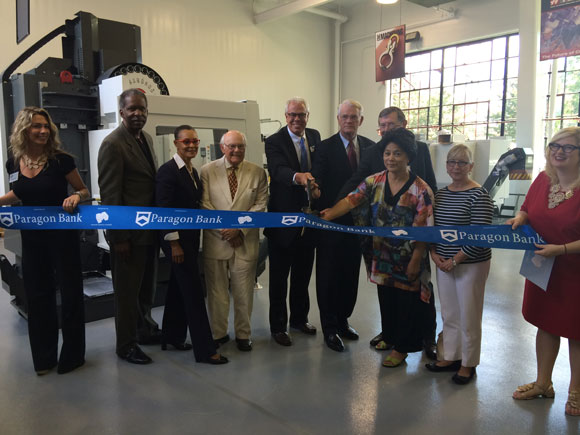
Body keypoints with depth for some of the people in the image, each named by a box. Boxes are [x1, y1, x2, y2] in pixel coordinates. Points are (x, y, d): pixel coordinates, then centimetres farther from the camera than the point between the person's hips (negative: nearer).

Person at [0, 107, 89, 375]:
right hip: (32, 238, 4)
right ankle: (44, 356, 27)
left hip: (62, 235, -4)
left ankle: (72, 355, 20)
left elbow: (83, 190, -3)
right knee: (37, 295, 12)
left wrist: (75, 197, -24)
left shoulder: (61, 160, -12)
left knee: (70, 292, 4)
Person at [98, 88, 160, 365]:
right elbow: (109, 194, -17)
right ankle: (126, 344, 22)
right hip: (129, 231, -8)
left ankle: (145, 329, 38)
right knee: (127, 289, 6)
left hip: (150, 228, 8)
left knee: (146, 285, 20)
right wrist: (119, 237, -18)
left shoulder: (146, 138, 11)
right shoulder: (113, 144, -15)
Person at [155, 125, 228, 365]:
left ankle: (172, 336, 32)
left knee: (178, 288, 17)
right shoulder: (168, 170, -13)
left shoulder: (193, 171, 12)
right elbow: (163, 210, -17)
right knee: (193, 291, -7)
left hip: (191, 237, 8)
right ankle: (204, 349, 0)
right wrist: (174, 243, -18)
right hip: (176, 238, -8)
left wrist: (193, 239, 14)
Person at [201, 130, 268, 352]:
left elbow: (260, 204, 0)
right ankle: (218, 333, 24)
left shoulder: (257, 172, 5)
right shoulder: (207, 171, 3)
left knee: (244, 292, 6)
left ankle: (243, 334, 23)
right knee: (217, 291, 7)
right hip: (216, 240, 0)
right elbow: (205, 204, -2)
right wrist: (224, 229, -11)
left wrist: (240, 228, -11)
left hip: (245, 241, 0)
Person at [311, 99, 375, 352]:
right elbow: (317, 180, -16)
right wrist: (314, 189, -38)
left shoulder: (370, 147, 6)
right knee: (328, 275, 5)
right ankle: (330, 328, 20)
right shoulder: (325, 148, -6)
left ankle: (343, 320, 33)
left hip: (358, 220, 4)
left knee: (351, 274, 15)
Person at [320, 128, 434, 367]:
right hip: (382, 255, 4)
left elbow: (424, 230, -13)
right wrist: (329, 214, -29)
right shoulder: (374, 182, -1)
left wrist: (415, 261, -15)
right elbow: (352, 200, -13)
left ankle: (401, 348, 26)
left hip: (407, 258, -4)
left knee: (406, 300, 8)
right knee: (385, 296, 18)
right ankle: (389, 336, 40)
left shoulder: (420, 190, -13)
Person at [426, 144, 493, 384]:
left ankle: (468, 364, 21)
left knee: (468, 316, 5)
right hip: (443, 263, 6)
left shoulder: (479, 194, -12)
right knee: (449, 314, 15)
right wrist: (434, 254, -2)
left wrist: (455, 260, -15)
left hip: (471, 263, -6)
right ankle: (450, 357, 30)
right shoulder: (440, 193, 8)